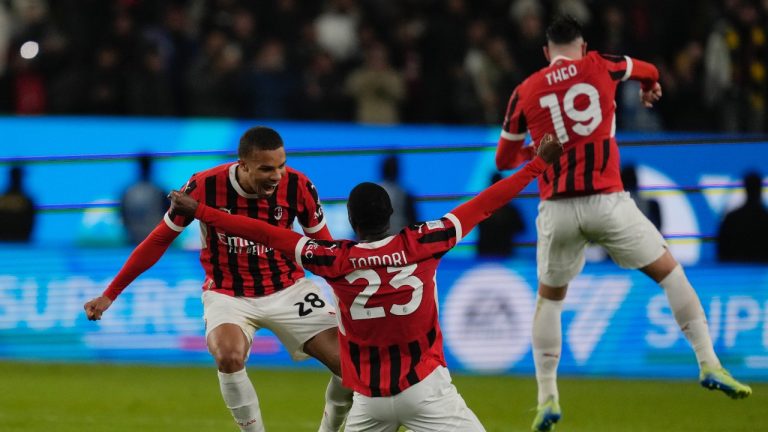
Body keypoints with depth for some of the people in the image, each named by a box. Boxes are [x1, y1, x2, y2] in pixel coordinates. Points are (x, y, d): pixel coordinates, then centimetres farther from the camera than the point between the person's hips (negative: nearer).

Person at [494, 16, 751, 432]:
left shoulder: (525, 92, 6)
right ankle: (708, 363, 6)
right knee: (669, 271, 14)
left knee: (549, 298, 20)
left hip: (557, 209, 1)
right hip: (606, 202, -1)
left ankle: (547, 397, 13)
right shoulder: (599, 67, 6)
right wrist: (650, 86, 53)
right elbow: (646, 70, 29)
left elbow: (504, 159, 17)